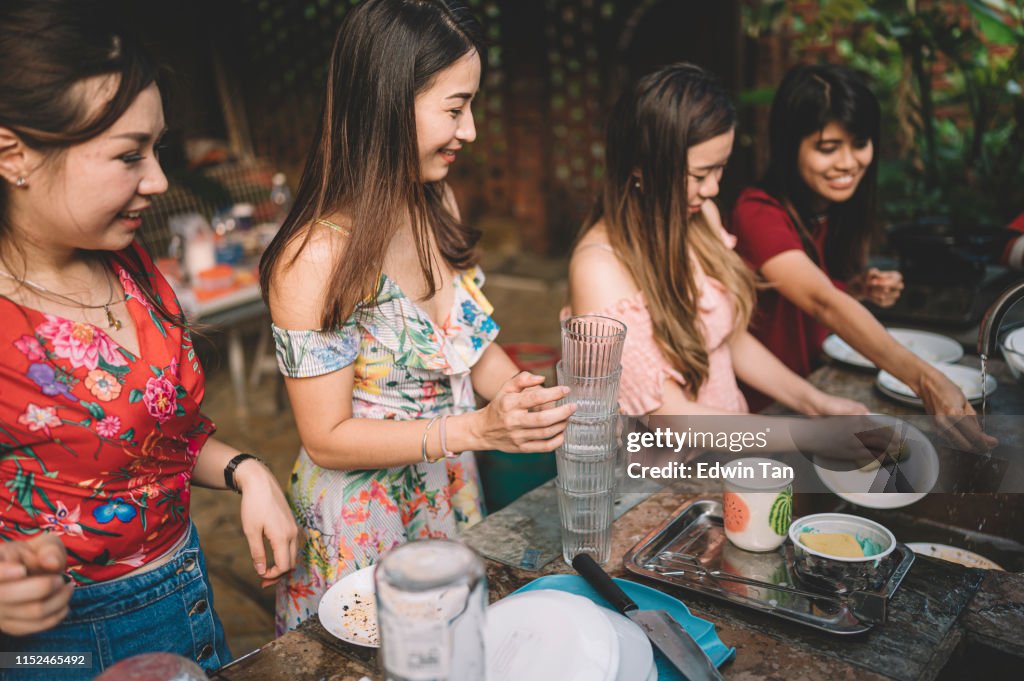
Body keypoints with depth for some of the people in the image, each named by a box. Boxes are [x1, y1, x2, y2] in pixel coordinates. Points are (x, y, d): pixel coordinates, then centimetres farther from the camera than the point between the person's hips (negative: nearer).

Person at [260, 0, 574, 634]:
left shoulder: (439, 205, -4)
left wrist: (540, 406, -11)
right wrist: (477, 428, -29)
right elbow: (327, 438, -20)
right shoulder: (318, 256, -25)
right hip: (363, 520, -6)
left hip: (454, 495, 6)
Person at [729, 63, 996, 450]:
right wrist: (924, 379, -46)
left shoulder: (843, 209, 4)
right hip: (766, 410, -7)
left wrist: (862, 291, -3)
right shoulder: (759, 214, -21)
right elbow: (824, 303, -36)